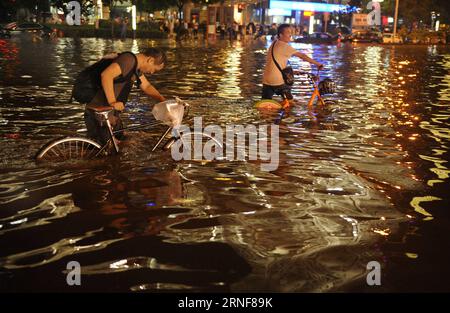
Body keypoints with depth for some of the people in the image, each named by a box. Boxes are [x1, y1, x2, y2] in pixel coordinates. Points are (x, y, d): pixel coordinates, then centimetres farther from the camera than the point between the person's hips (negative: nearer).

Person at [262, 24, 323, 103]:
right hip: (277, 81, -8)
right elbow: (301, 56, -15)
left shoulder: (274, 44, 14)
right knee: (289, 101, 7)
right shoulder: (284, 46, -13)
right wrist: (317, 63, -11)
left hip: (266, 81, 8)